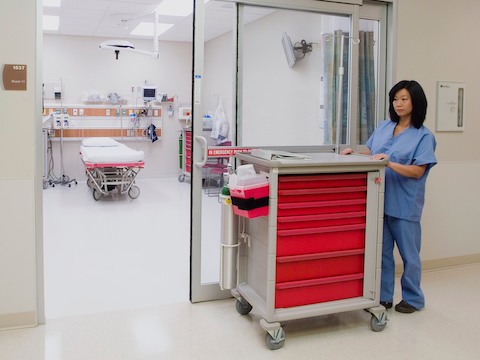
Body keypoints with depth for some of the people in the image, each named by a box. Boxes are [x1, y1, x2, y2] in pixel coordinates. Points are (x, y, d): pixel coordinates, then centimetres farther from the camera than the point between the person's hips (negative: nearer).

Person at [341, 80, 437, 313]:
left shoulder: (423, 136, -5)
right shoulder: (384, 127, 11)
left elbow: (417, 171, -13)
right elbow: (370, 153, 18)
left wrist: (390, 163, -25)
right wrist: (354, 152, -1)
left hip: (404, 204, -4)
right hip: (380, 200, 5)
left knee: (408, 253, 8)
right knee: (381, 251, 12)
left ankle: (413, 298, 27)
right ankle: (383, 297, 25)